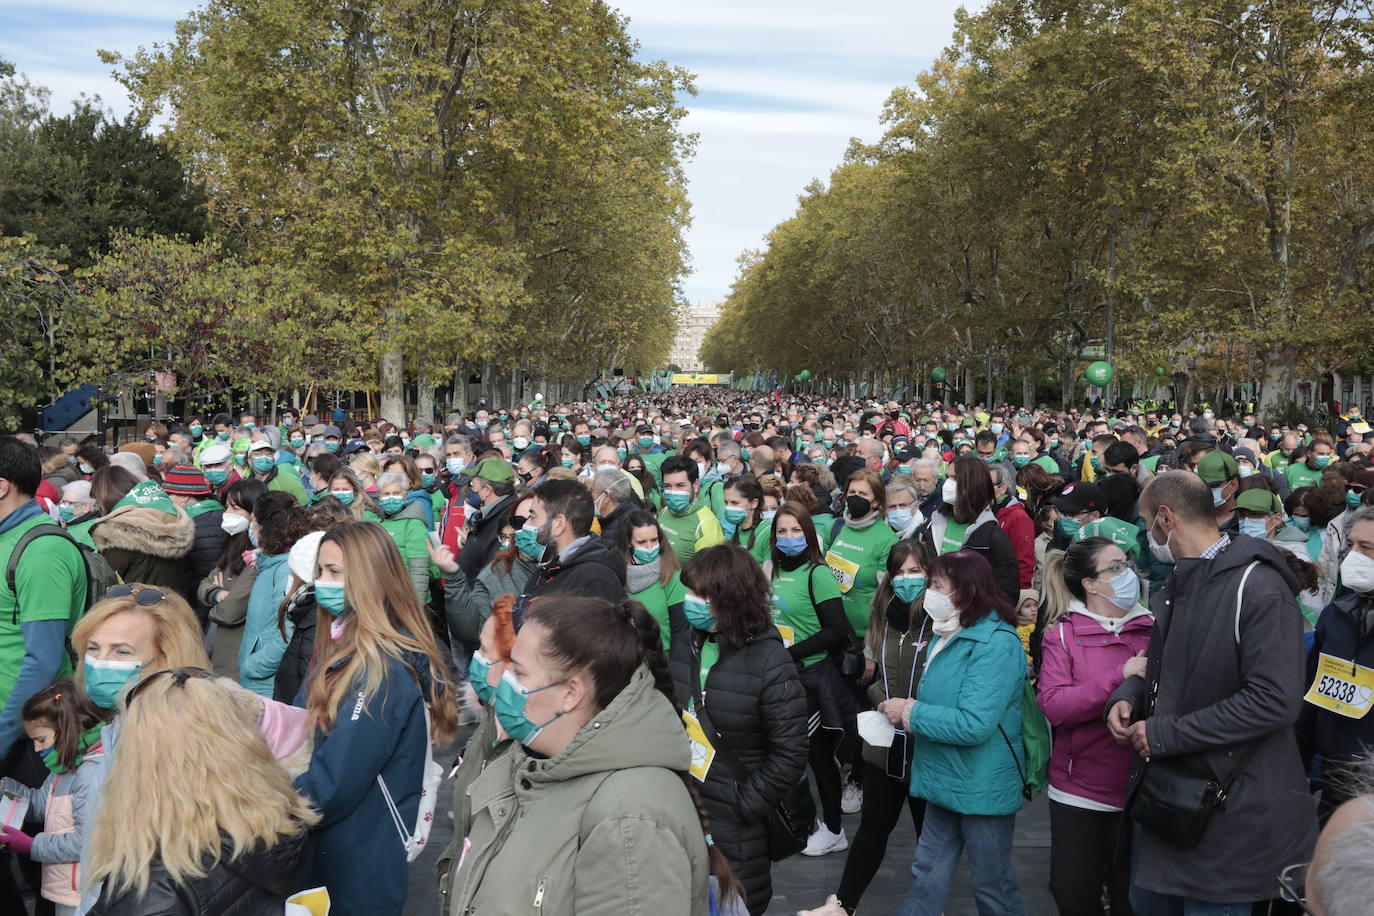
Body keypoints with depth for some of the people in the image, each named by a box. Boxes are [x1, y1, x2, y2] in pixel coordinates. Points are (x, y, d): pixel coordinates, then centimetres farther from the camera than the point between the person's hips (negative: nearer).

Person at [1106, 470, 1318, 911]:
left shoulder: (1258, 587, -19)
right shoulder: (1178, 583, 10)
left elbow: (1274, 700, -27)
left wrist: (1165, 734, -22)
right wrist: (1127, 695, -1)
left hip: (1229, 803, -8)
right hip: (1166, 785, 9)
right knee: (1147, 899, 20)